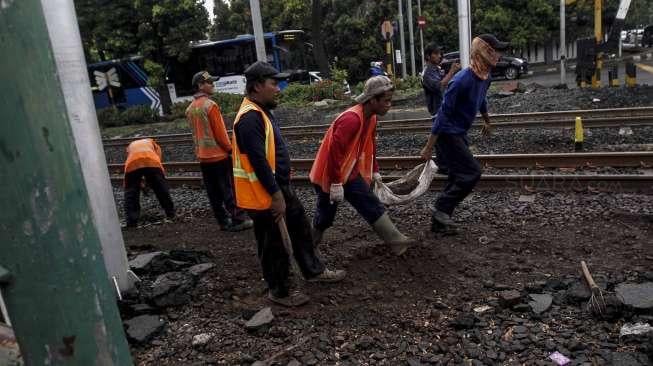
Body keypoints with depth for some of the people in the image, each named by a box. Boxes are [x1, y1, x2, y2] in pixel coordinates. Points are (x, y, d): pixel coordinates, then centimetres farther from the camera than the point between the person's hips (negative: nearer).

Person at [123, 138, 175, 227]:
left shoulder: (130, 146, 43)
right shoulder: (152, 142, 39)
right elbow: (158, 160, 27)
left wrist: (140, 182, 46)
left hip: (132, 163, 1)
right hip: (151, 161, 0)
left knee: (131, 192, 12)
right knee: (161, 188, 17)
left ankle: (131, 221, 5)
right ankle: (171, 214, 24)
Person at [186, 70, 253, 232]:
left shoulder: (190, 109, 9)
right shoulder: (210, 105, -15)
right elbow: (220, 132, -16)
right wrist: (230, 149, -6)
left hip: (203, 157, 8)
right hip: (219, 155, -8)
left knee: (214, 192, 10)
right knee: (229, 189, -1)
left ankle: (223, 221, 17)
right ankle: (238, 220, 5)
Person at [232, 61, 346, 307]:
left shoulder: (262, 111, 11)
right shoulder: (249, 118, -23)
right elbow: (258, 161, -27)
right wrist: (275, 195, -22)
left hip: (279, 186, 10)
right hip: (264, 194, -10)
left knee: (300, 228, 21)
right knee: (274, 244, 6)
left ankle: (313, 271, 39)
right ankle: (279, 291, 24)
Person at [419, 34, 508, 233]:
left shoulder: (486, 77, 2)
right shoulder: (462, 80, -24)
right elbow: (444, 113, -24)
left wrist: (487, 121, 38)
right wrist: (429, 147, -22)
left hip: (460, 133, 9)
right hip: (447, 133, -9)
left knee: (458, 177, 10)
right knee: (472, 172, -12)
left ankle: (439, 221, 18)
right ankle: (440, 208, 1)